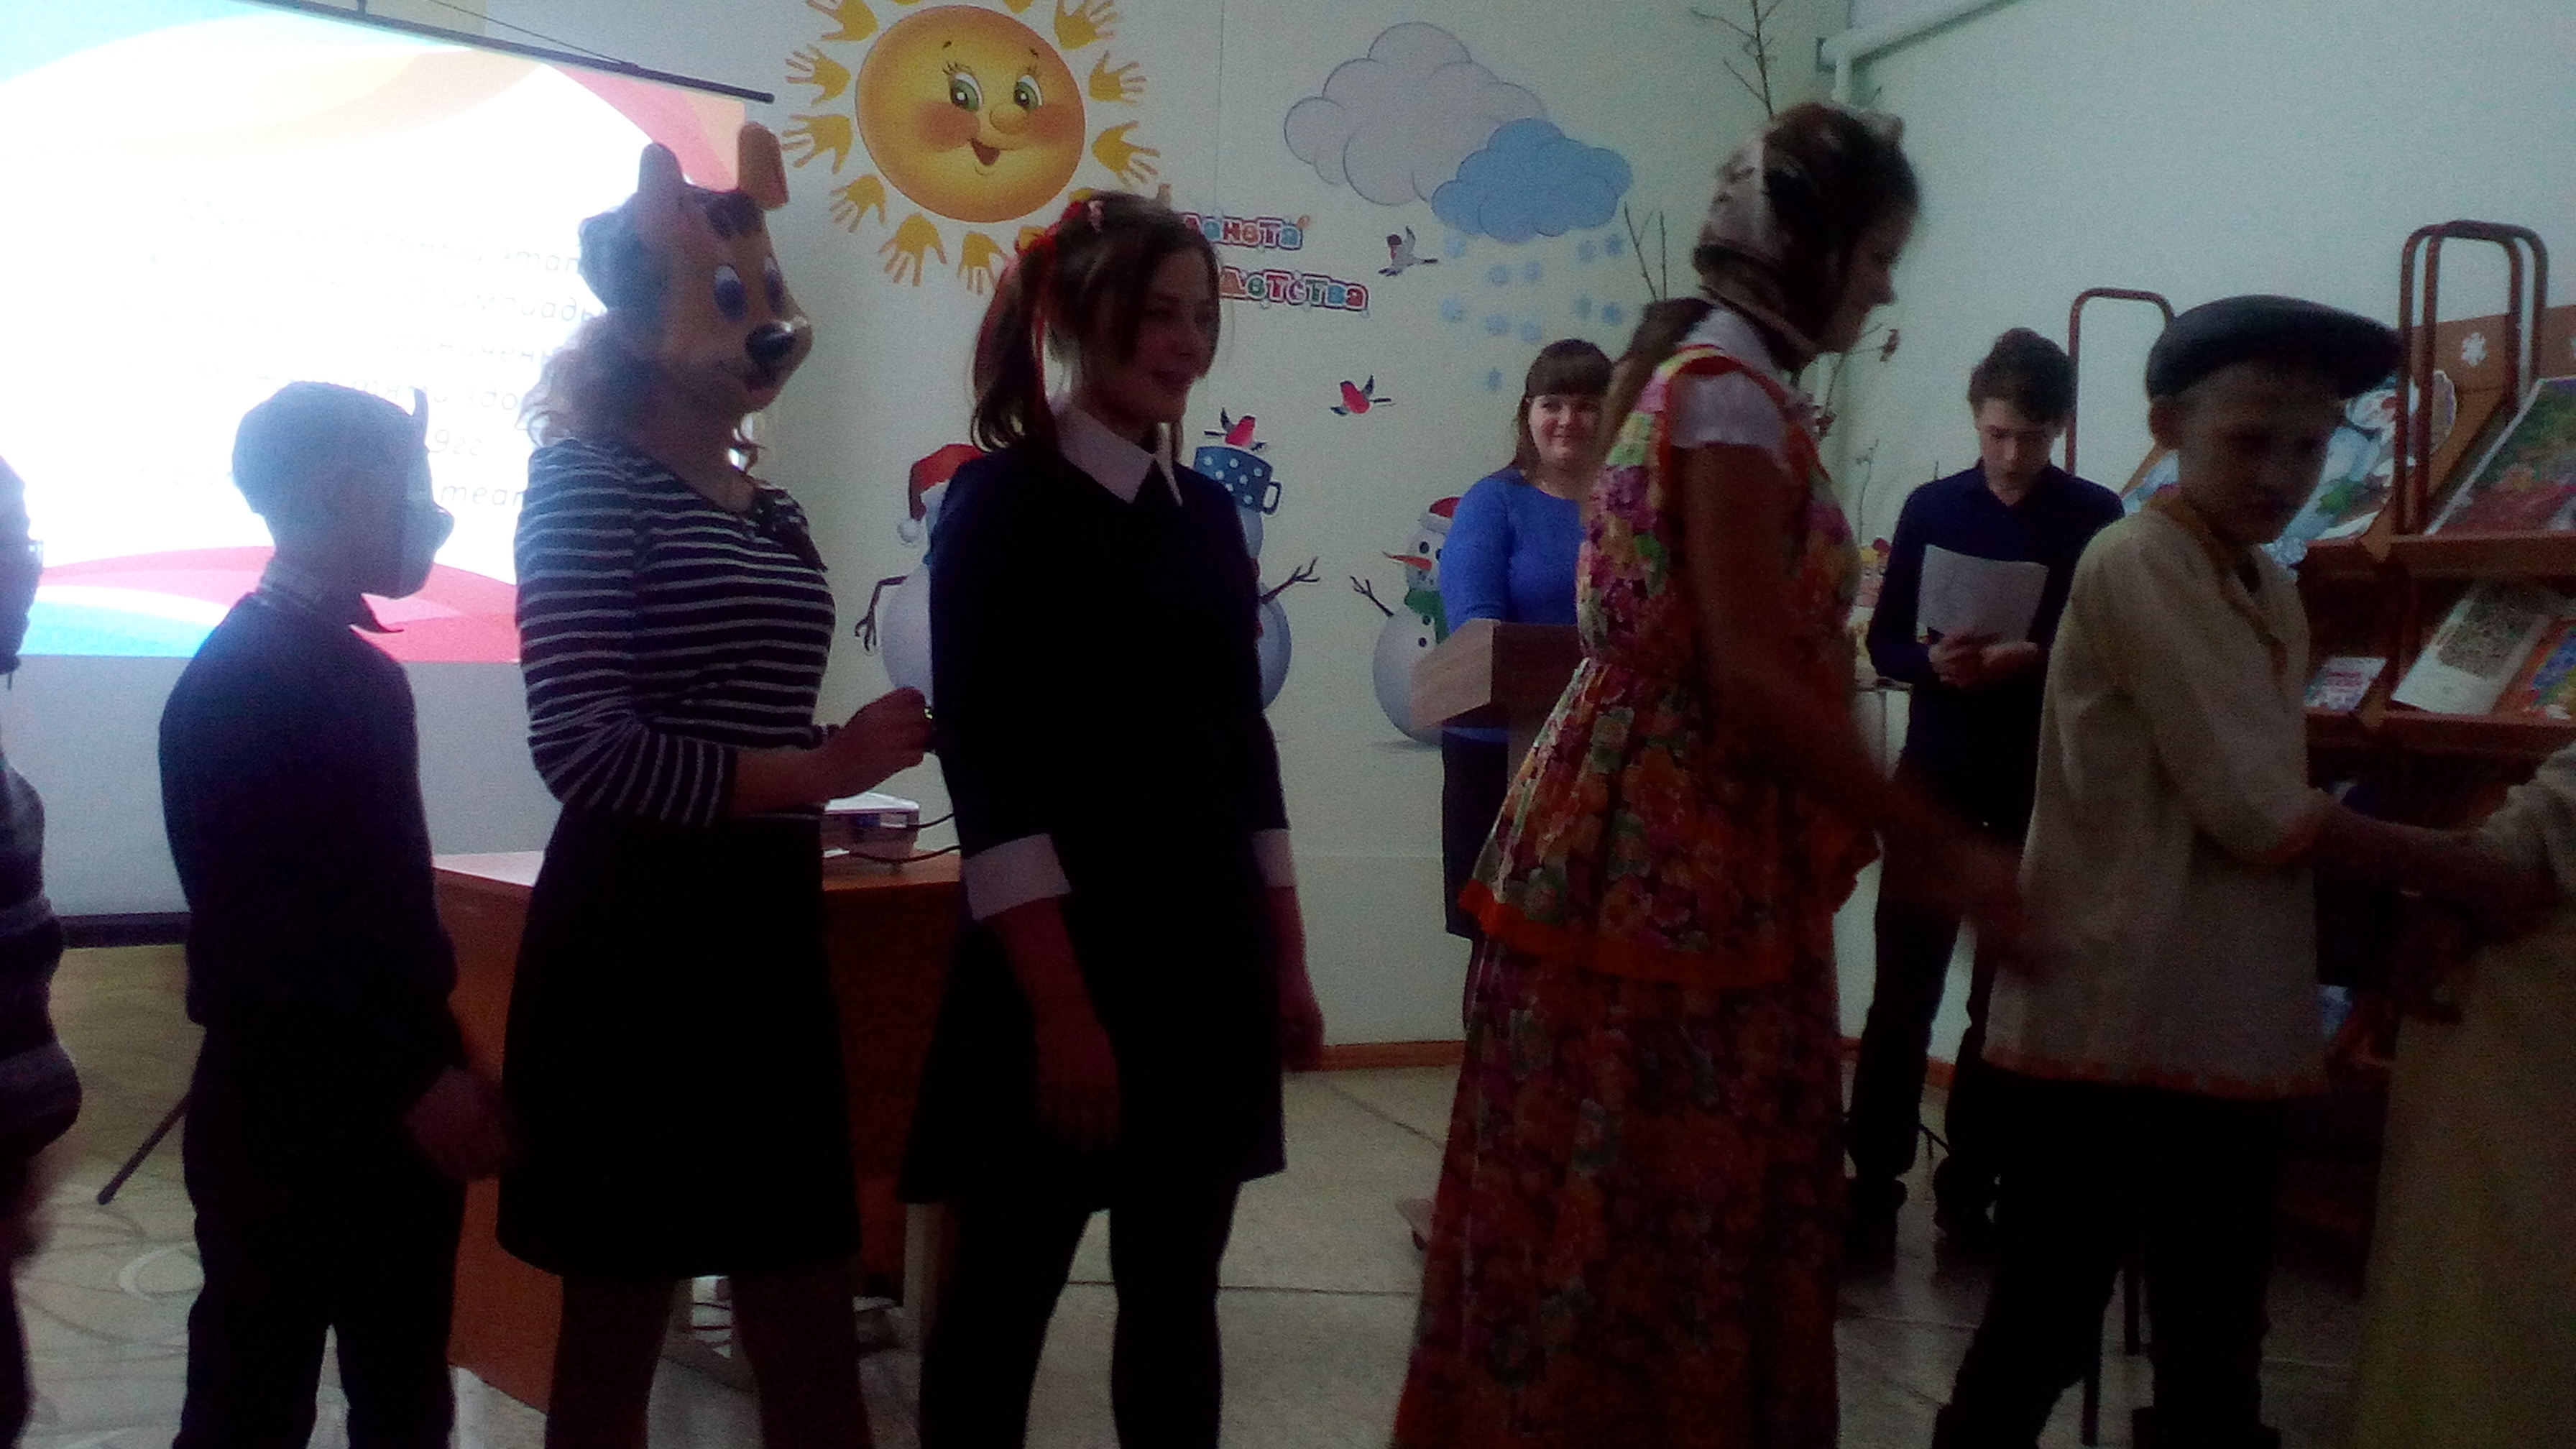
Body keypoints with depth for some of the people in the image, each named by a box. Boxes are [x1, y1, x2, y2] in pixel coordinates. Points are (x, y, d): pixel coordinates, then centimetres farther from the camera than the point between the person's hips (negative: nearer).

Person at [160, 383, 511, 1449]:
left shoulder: (363, 671, 12)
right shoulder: (236, 681, -15)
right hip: (287, 1124, -8)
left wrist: (441, 1065, 13)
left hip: (390, 1115, 8)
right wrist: (415, 1082, -20)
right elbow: (254, 929, -20)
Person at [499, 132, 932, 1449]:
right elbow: (582, 744, -18)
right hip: (632, 937, -6)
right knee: (614, 1337, 9)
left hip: (769, 931, 7)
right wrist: (820, 771, -18)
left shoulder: (772, 511, 14)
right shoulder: (591, 479, -8)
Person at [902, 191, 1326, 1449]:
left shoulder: (1204, 511, 12)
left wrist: (1285, 957, 10)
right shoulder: (1003, 502, -6)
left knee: (1177, 1288, 12)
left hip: (1210, 959, 6)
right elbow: (988, 769, -13)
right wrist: (1061, 1001, -18)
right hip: (1063, 966, -6)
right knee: (1007, 1289, 6)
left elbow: (1241, 743, 13)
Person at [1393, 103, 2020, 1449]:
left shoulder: (1701, 374, 16)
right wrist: (1945, 847, -15)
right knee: (1654, 1216, 2)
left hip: (1655, 839, 10)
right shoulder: (1732, 392, -14)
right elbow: (1751, 684, -21)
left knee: (1611, 1207, 16)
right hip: (1674, 859, -10)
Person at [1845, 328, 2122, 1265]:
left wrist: (2037, 660, -19)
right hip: (1937, 772, 0)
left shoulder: (2097, 517, 1)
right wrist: (1934, 662, -17)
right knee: (1904, 989, -1)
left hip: (2044, 784, 0)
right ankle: (1874, 1188, 5)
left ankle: (1968, 1187, 18)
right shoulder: (1932, 507, 4)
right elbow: (1884, 643, 4)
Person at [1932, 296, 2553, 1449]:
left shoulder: (2272, 594, 13)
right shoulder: (2138, 564, -13)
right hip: (2107, 1026, -8)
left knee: (2215, 1350, 16)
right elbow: (2257, 811, -17)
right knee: (2043, 1324, 4)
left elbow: (2269, 814, 15)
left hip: (2225, 1029, 8)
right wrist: (2459, 873, -8)